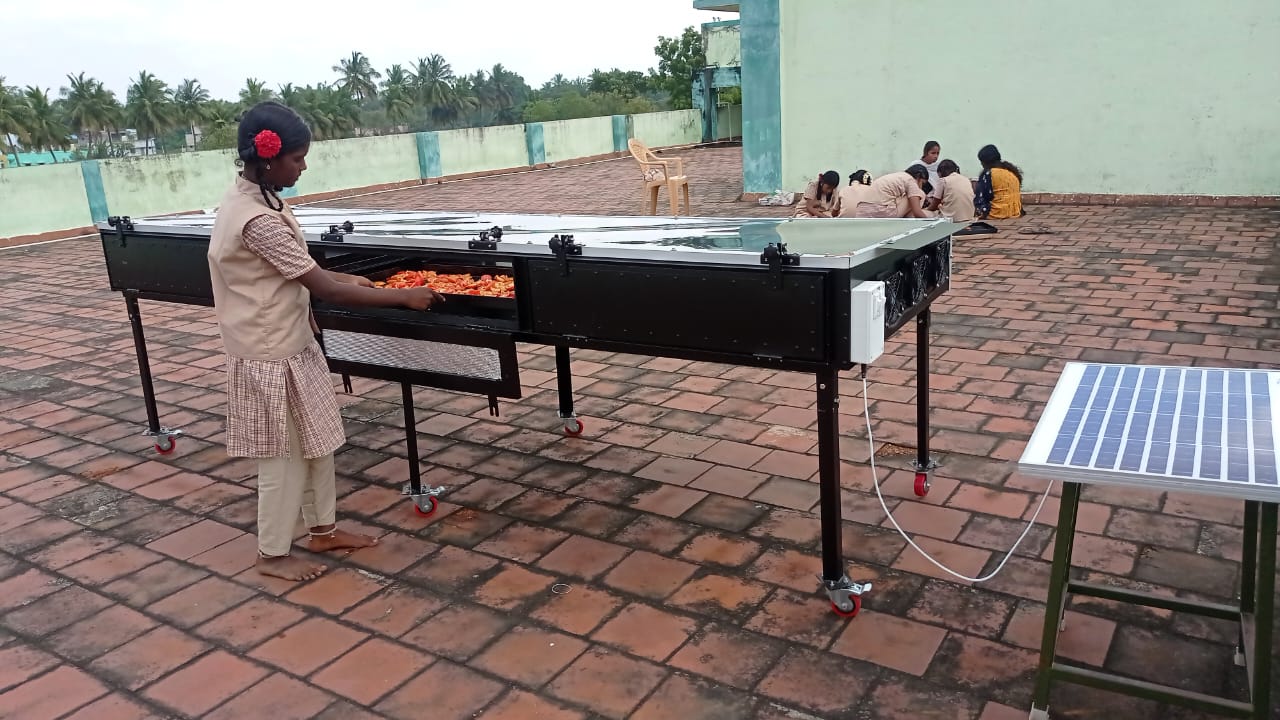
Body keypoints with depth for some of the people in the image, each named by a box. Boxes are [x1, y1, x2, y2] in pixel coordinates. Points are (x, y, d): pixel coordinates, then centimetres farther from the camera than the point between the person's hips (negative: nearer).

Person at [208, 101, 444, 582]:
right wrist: (404, 297, -20)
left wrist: (341, 279, 9)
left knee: (316, 441, 19)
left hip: (291, 343, 9)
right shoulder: (257, 219, -27)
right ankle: (273, 554, 24)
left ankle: (323, 530, 35)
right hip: (272, 356, -9)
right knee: (284, 456, 6)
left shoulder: (252, 198, 4)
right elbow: (326, 290, -26)